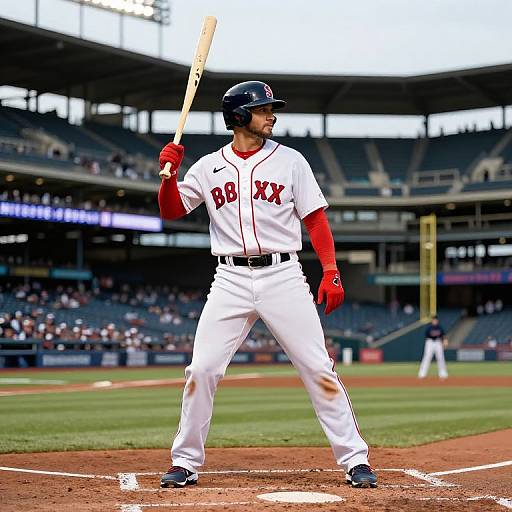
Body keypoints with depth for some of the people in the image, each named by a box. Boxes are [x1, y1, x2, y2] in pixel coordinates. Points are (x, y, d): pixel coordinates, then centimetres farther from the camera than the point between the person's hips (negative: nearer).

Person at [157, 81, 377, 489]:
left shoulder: (289, 161, 6)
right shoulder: (209, 167, 9)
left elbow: (316, 219, 4)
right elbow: (171, 211, 10)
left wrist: (331, 271, -7)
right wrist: (170, 172, -8)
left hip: (283, 276, -1)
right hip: (230, 280, 1)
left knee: (319, 369, -4)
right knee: (202, 371, -4)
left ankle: (355, 460, 3)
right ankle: (185, 463, 10)